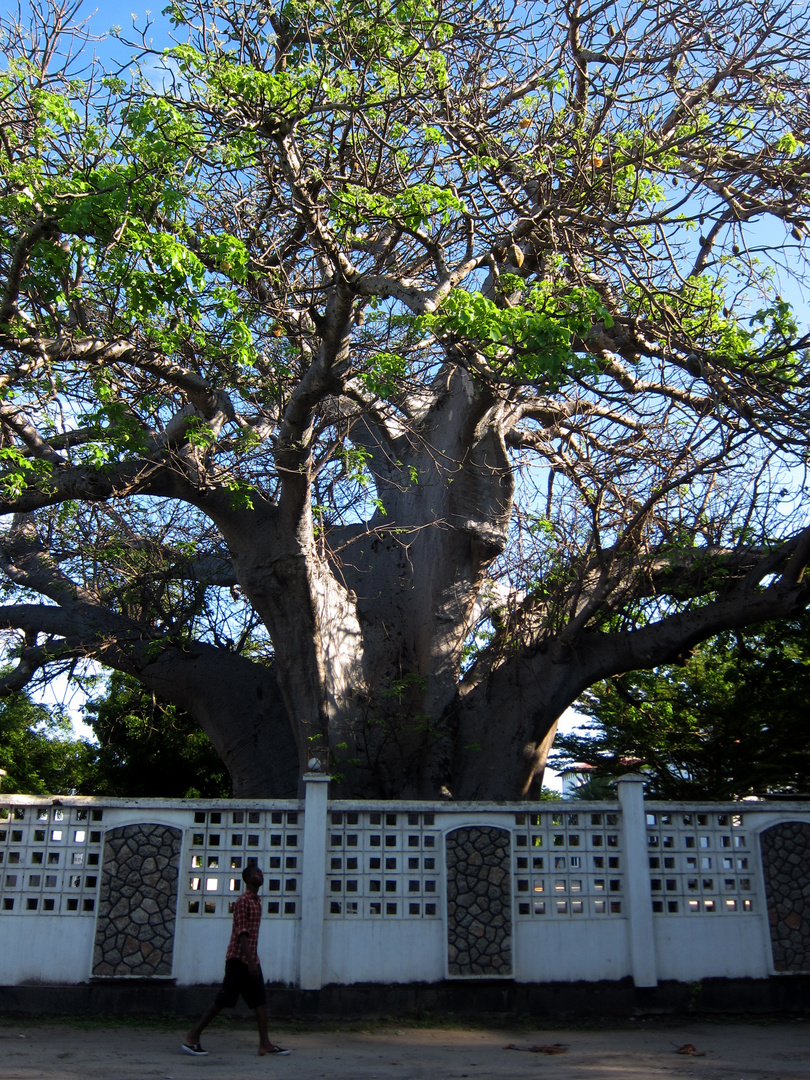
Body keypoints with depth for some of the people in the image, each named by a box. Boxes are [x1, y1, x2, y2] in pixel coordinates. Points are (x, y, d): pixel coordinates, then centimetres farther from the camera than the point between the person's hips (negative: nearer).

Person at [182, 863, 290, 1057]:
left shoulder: (257, 901, 16)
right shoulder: (243, 901, -12)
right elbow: (241, 933, -19)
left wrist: (253, 960, 19)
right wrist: (250, 962, -25)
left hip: (251, 959, 9)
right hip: (239, 959, -9)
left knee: (260, 1001, 2)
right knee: (223, 1000, -4)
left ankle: (265, 1043, -1)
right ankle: (193, 1037, 6)